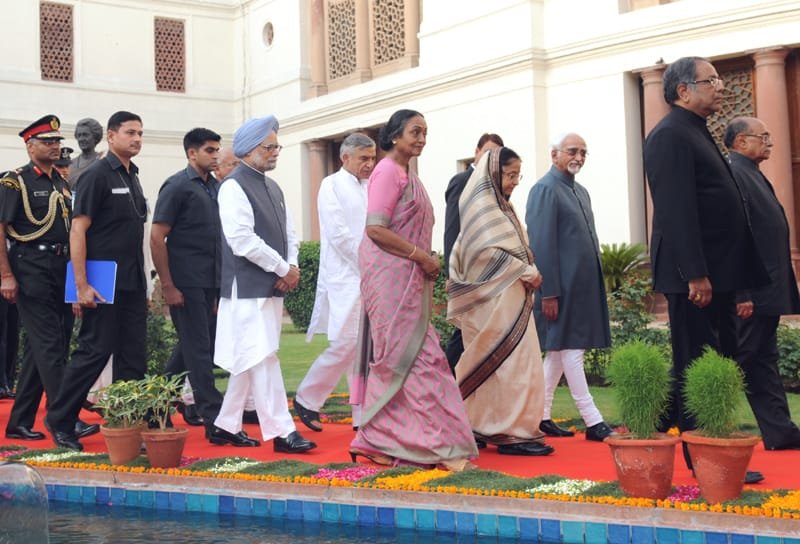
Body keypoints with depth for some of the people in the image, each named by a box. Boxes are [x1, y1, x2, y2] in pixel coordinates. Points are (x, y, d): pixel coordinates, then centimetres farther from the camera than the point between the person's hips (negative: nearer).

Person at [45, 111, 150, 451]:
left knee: (133, 356, 7)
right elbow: (78, 230, -13)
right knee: (95, 352, -4)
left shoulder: (132, 177, 16)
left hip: (132, 285, 8)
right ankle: (60, 421, 10)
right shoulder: (97, 175, -8)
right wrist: (82, 285, -19)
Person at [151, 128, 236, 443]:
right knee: (199, 349, -5)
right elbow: (157, 237, -11)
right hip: (186, 283, -7)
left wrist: (221, 283, 15)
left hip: (210, 282, 7)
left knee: (191, 345, 15)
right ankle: (215, 422, -3)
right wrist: (168, 286, -15)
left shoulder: (216, 188, 13)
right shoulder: (177, 187, -7)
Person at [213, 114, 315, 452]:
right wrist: (283, 269, -13)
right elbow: (243, 240, -18)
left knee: (249, 361, 12)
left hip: (272, 287, 9)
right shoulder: (234, 187, -9)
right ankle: (281, 432, -6)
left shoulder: (273, 188, 17)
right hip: (248, 288, -9)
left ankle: (227, 425, 22)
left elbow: (289, 234, 19)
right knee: (263, 358, -7)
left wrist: (293, 266, -1)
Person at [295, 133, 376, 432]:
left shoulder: (370, 188, 17)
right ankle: (306, 399, 8)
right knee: (346, 344, -11)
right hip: (345, 277, -7)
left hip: (371, 279, 7)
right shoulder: (332, 185, -3)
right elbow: (338, 234, -11)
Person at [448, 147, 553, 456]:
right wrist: (525, 272, -13)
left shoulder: (500, 206, 20)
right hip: (493, 298, -9)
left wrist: (529, 272, 5)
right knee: (512, 362, -10)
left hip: (510, 296, 9)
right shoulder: (481, 205, -9)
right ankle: (513, 432, -8)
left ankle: (483, 427, 15)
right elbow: (487, 251, -18)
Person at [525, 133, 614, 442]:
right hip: (562, 286, -9)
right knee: (570, 350, -4)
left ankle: (542, 416, 21)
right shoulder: (545, 189, -10)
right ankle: (593, 422, -2)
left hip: (582, 286, 9)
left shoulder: (580, 191, 17)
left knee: (559, 351, 13)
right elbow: (541, 244, -15)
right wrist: (549, 293, -19)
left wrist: (594, 285, 15)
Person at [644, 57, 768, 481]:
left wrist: (733, 278, 20)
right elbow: (676, 210, -21)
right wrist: (696, 275, -24)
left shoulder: (695, 133, 20)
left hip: (714, 272, 10)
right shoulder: (671, 135, -12)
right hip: (694, 275, -10)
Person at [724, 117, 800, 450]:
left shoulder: (752, 175, 17)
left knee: (764, 362, 12)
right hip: (751, 294, -10)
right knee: (738, 360, -4)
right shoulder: (733, 175, -15)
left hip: (767, 293, 10)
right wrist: (741, 294, -25)